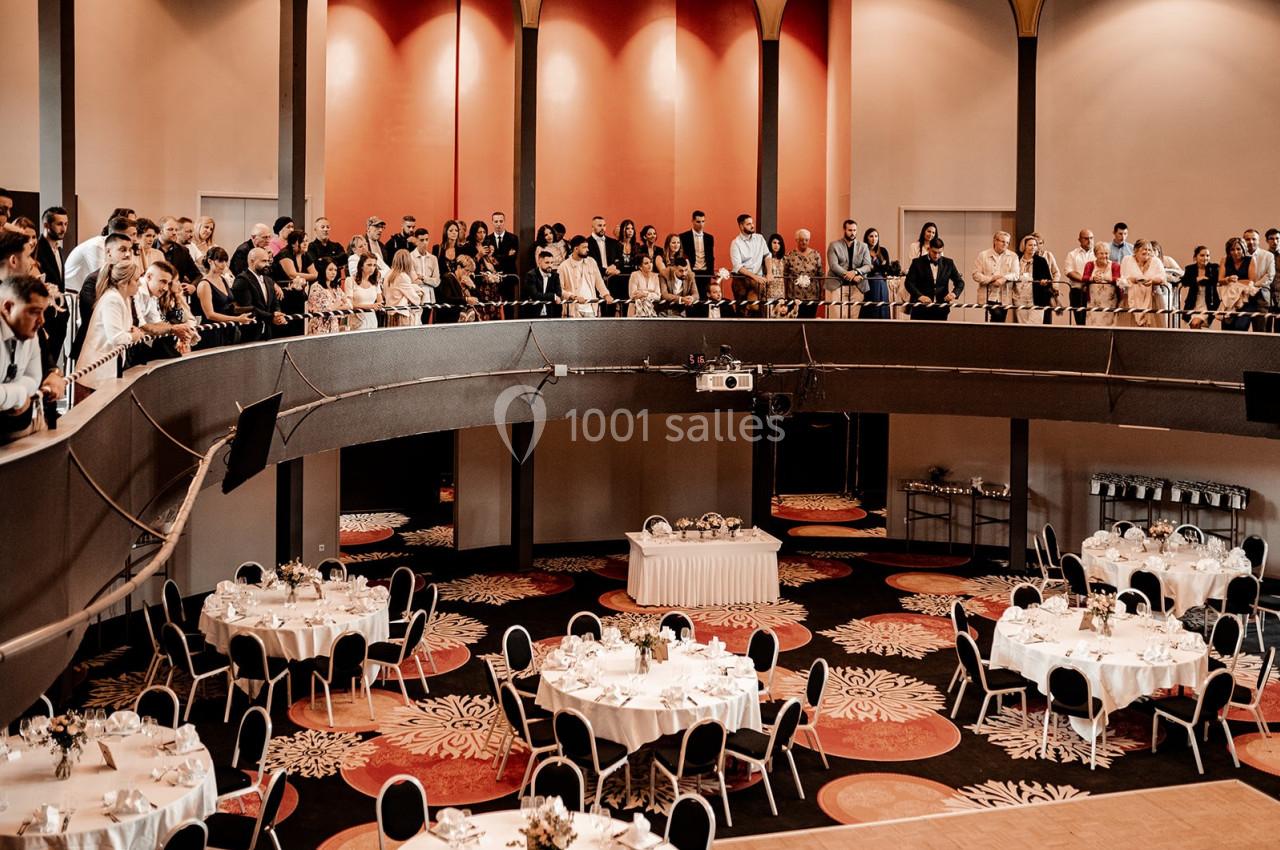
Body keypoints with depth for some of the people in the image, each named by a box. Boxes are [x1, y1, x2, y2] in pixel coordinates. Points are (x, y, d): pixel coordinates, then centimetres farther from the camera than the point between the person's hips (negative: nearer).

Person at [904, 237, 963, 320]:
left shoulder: (948, 263, 9)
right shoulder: (917, 263, 2)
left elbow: (960, 282, 10)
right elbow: (909, 282, -4)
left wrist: (954, 293, -12)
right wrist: (919, 296, -21)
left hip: (941, 308, 2)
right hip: (920, 308, -2)